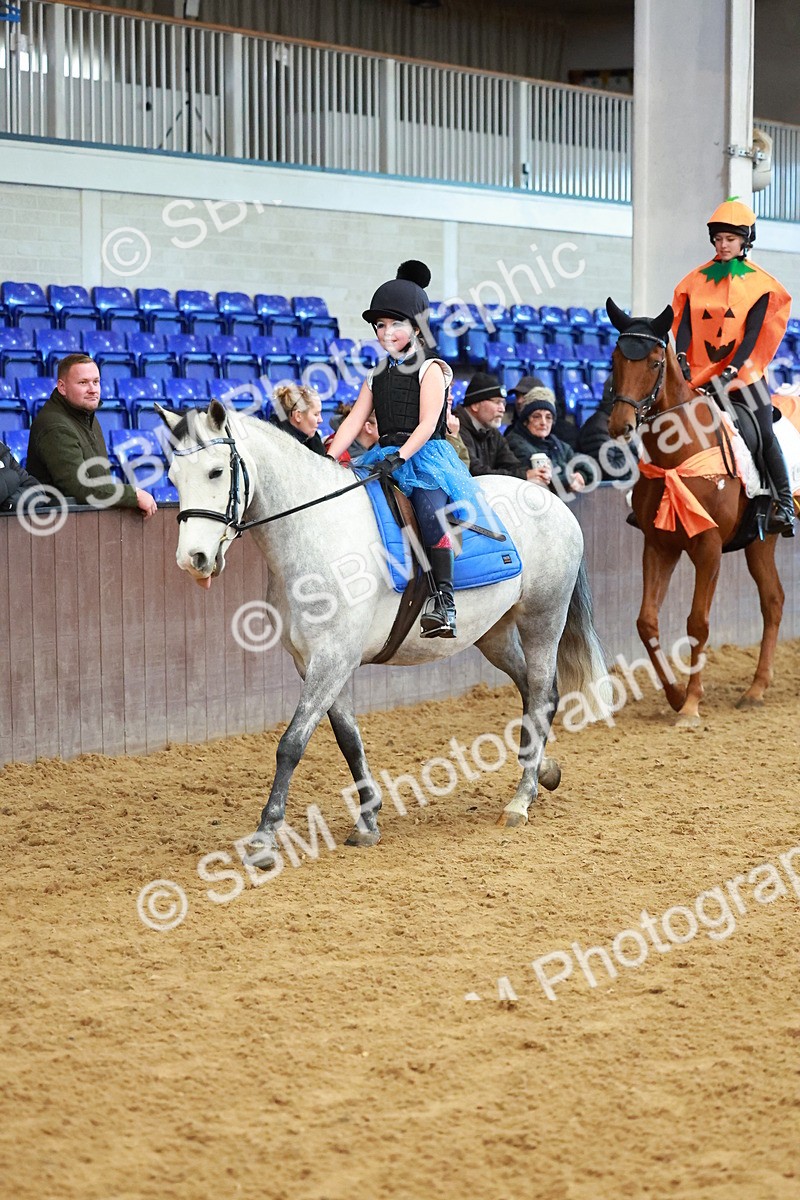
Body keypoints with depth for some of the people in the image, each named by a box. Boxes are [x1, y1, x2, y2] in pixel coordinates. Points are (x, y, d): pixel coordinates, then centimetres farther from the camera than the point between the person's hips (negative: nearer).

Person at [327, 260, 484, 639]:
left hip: (426, 455, -6)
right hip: (386, 457, 6)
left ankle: (443, 601, -36)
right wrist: (328, 460, -3)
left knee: (430, 509, -32)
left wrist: (399, 457, -24)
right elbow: (354, 421, 11)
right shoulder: (377, 375, 18)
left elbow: (427, 423, -10)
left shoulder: (430, 369, 1)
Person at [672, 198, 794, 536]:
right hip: (700, 375, 2)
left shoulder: (758, 284, 1)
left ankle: (784, 504, -5)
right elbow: (684, 323, 1)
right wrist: (681, 358, -18)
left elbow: (752, 333, -7)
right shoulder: (697, 280, 8)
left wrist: (731, 372, -20)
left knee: (764, 436, -8)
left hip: (743, 374, -2)